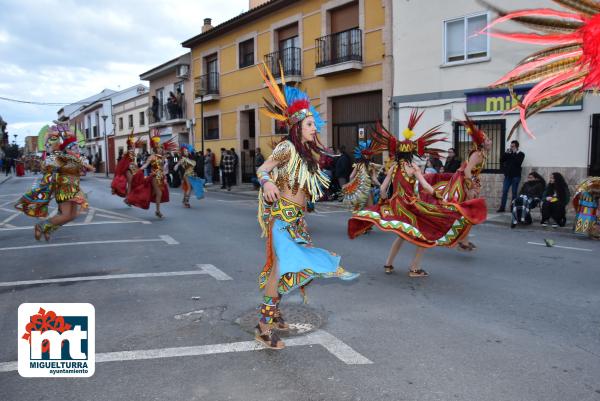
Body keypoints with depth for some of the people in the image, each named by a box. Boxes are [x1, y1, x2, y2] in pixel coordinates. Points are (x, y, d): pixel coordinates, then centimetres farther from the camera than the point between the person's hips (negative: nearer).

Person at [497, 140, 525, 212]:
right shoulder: (508, 153, 12)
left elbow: (518, 162, -15)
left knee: (514, 193, 0)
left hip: (516, 176, -3)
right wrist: (506, 153, -6)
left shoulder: (521, 154, 2)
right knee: (504, 192, -1)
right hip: (507, 175, 3)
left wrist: (514, 153, -12)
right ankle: (502, 208, 2)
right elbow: (501, 160, 4)